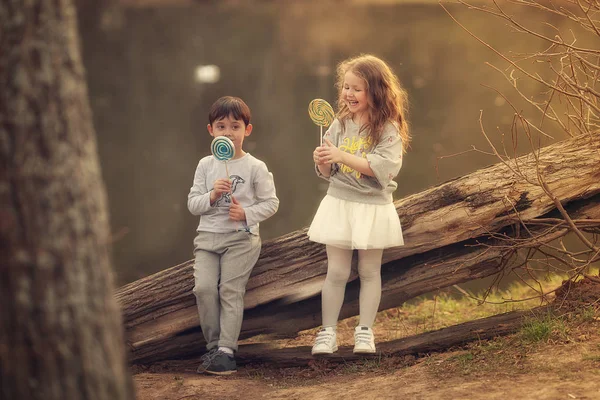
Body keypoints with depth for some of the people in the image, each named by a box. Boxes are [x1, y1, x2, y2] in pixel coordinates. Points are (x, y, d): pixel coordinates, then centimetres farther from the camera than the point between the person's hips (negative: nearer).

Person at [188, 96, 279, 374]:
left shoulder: (256, 168, -1)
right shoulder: (206, 165, 8)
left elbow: (271, 203, 0)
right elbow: (192, 204, 6)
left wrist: (247, 213, -16)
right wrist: (211, 195, -13)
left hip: (241, 238, -3)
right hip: (207, 236, 3)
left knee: (230, 291, -7)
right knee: (204, 287, -10)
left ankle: (226, 350, -6)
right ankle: (213, 345, 4)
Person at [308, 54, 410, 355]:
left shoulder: (388, 129, -10)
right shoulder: (340, 124, 2)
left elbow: (384, 167, -25)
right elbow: (327, 173, 7)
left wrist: (342, 156, -29)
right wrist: (322, 162, -17)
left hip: (373, 206, -2)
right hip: (339, 203, 3)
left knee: (369, 272, 9)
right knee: (336, 272, 4)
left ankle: (365, 331, 19)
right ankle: (327, 332, 9)